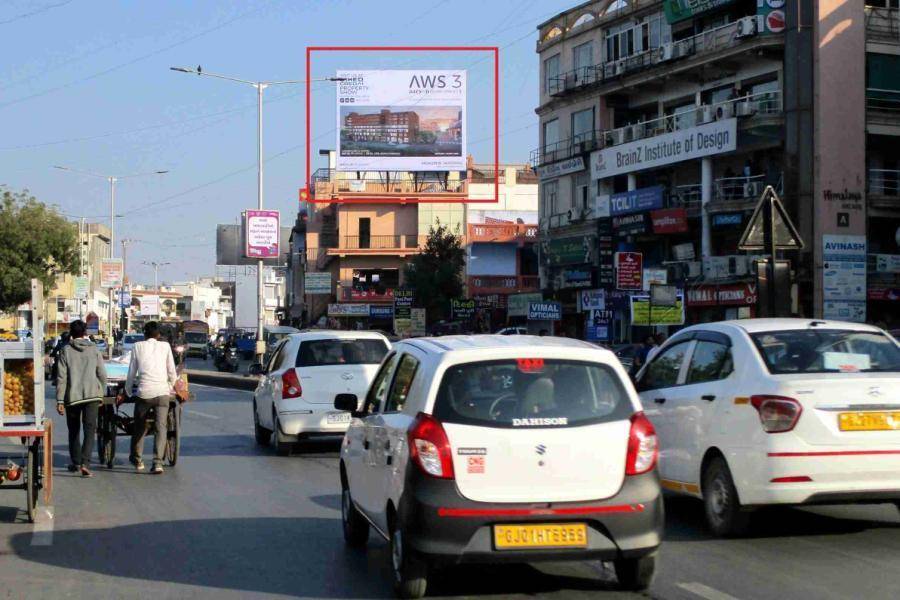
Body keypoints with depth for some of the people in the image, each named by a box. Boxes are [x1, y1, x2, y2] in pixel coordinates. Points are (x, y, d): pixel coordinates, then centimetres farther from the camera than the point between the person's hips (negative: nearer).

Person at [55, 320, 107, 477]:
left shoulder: (66, 351, -1)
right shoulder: (94, 349, 3)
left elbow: (61, 377, -4)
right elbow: (102, 374, 3)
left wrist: (60, 400, -3)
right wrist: (102, 394, 16)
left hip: (72, 396, 0)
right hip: (92, 395, 0)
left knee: (74, 430, 17)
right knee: (90, 430, -4)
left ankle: (75, 462, 26)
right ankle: (84, 463, -19)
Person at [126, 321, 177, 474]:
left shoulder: (138, 347, 9)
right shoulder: (165, 346, 9)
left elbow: (132, 372, 12)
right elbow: (172, 371, 12)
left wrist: (127, 391, 23)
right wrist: (173, 388, 27)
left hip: (144, 393, 0)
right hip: (163, 392, 0)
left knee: (139, 427, 17)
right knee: (161, 427, -1)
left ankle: (136, 459, 29)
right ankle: (157, 462, -13)